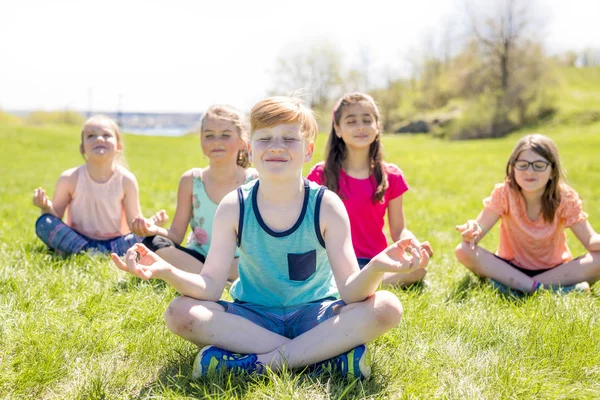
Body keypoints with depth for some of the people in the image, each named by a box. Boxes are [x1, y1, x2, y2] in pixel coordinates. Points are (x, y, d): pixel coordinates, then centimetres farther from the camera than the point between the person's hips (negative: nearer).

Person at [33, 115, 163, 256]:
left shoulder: (126, 180, -9)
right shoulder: (70, 179, -9)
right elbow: (56, 216, -2)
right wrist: (46, 208, -24)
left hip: (113, 243, 0)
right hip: (77, 240, 1)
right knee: (45, 223, -25)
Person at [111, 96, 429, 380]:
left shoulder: (326, 206, -13)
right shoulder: (234, 207, -10)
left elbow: (350, 292, -20)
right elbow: (210, 287, -15)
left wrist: (376, 268, -43)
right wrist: (167, 271, -36)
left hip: (314, 317, -1)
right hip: (252, 317, 1)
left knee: (385, 307, -27)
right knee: (181, 313, -27)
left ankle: (262, 362, -27)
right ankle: (327, 355, -26)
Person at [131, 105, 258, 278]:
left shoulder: (255, 181, -4)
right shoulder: (191, 180, 0)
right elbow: (176, 235, -1)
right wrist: (155, 230, -22)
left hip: (238, 264, -2)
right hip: (195, 261, 2)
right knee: (152, 244, -24)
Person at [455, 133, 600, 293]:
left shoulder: (565, 198, -14)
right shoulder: (504, 193, -14)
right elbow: (479, 230, -20)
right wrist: (472, 232, -45)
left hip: (554, 270, 1)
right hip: (511, 268, 0)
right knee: (464, 251, -26)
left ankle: (512, 284, -27)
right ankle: (536, 287, -29)